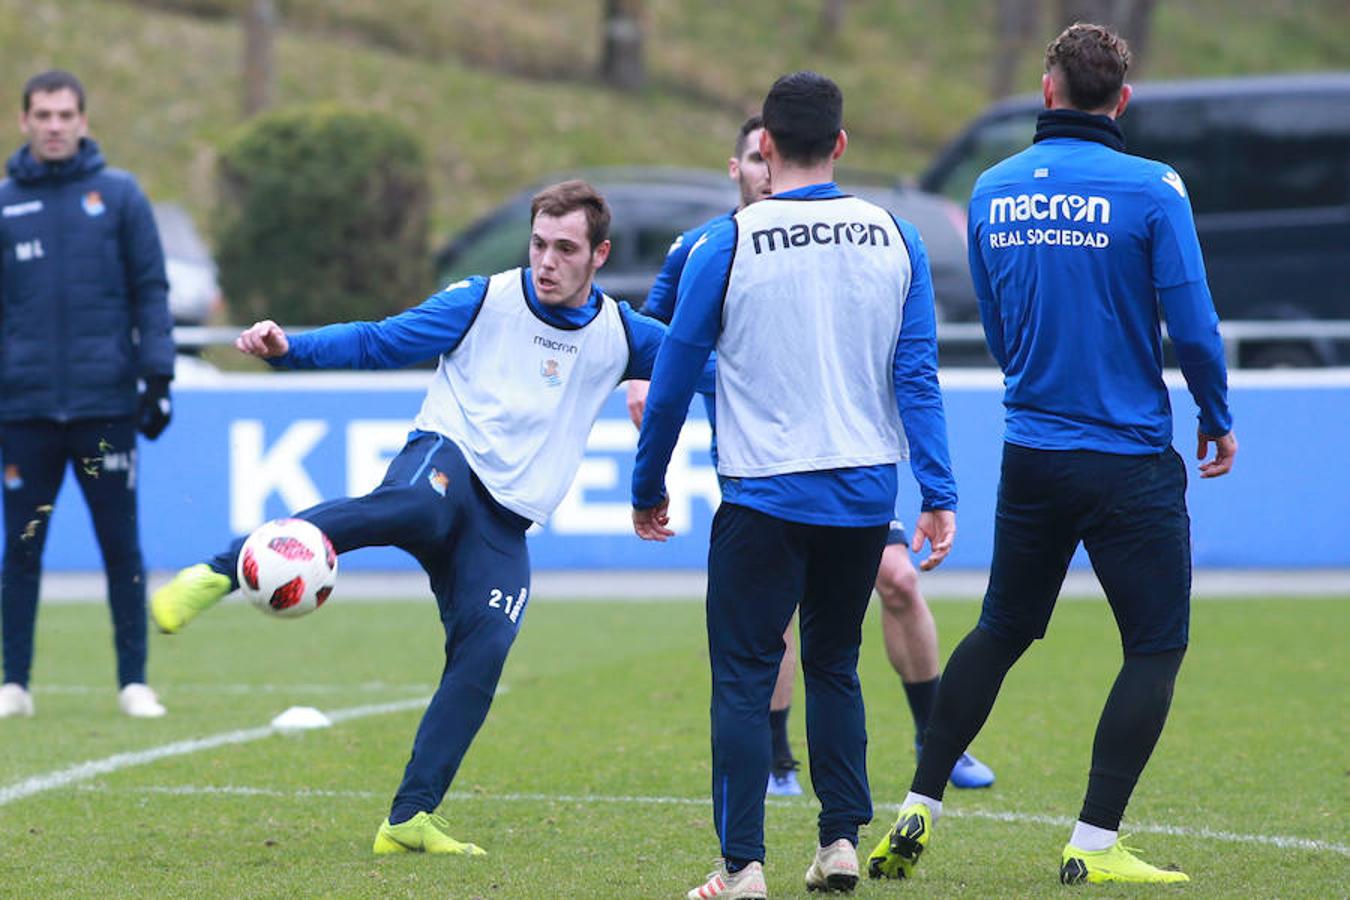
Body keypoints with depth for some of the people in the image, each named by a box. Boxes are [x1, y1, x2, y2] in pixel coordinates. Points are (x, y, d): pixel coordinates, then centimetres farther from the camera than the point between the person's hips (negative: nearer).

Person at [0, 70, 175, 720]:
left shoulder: (119, 195, 3)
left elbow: (149, 290, 3)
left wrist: (157, 374, -5)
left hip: (107, 401, -1)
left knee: (121, 545, 2)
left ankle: (134, 682, 8)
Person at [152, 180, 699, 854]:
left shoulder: (620, 335, 12)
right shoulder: (484, 302, 3)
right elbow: (377, 344, 3)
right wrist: (290, 348, -10)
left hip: (504, 523, 4)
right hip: (447, 458, -4)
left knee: (482, 659, -15)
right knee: (419, 507, -41)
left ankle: (409, 820, -10)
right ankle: (218, 574, -44)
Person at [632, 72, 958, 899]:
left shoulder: (728, 245, -5)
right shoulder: (896, 239, 2)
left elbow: (674, 379, 1)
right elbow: (917, 376, -1)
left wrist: (648, 488, 12)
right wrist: (940, 495, 0)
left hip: (765, 495, -3)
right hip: (866, 492, 3)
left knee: (744, 678, 1)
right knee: (835, 667, 19)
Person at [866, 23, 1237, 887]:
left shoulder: (993, 191, 3)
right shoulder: (1151, 189, -12)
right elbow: (1193, 326, -11)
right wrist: (1218, 420, 6)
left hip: (1031, 454, 5)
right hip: (1131, 464, -5)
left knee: (1001, 631, 19)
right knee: (1157, 646, 4)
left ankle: (917, 814, 18)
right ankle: (1094, 846, -1)